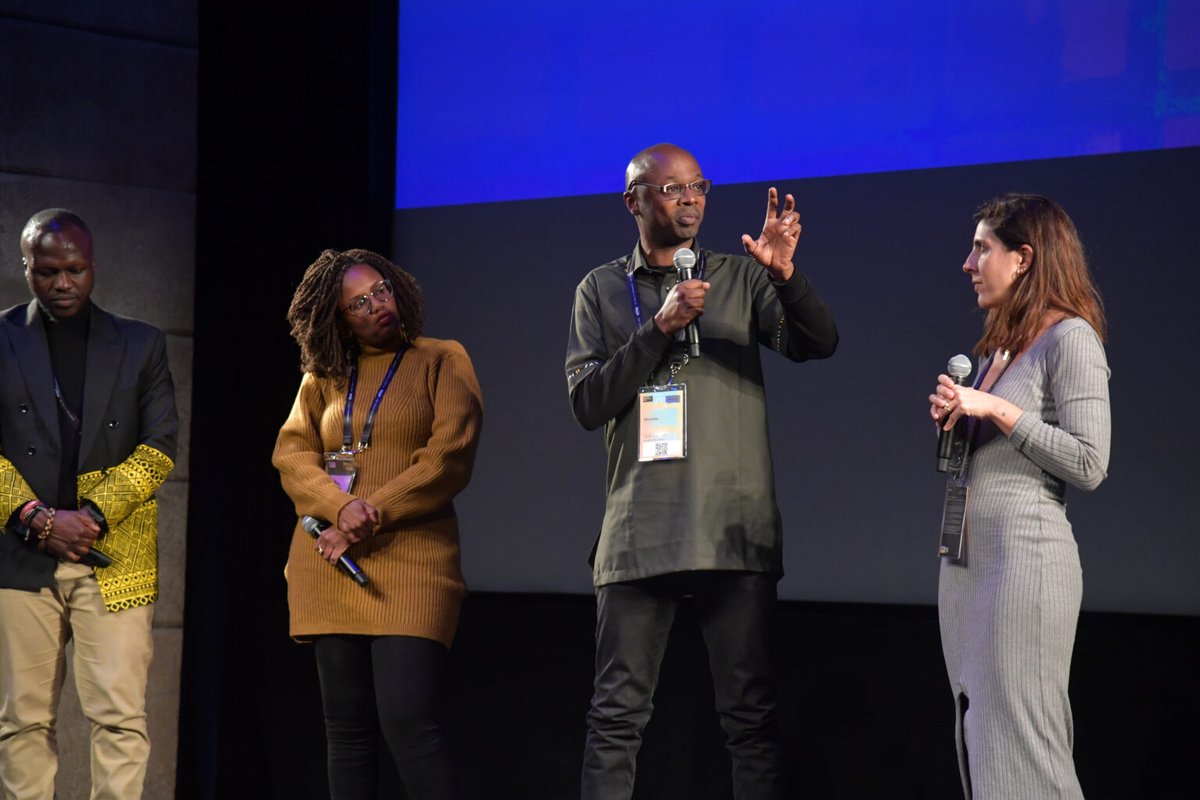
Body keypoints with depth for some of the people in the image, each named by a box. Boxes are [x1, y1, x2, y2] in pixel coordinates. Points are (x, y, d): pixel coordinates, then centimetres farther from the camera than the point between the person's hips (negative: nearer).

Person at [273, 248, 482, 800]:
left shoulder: (442, 361, 5)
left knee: (408, 722, -16)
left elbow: (450, 458, -5)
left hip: (408, 562, -4)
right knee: (347, 728, 4)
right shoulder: (321, 376, 17)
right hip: (330, 565, 4)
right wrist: (341, 508, -13)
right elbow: (291, 453, 6)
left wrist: (371, 517, -12)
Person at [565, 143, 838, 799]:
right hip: (639, 533, 0)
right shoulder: (602, 290, 11)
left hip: (735, 527, 0)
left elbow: (819, 344, -4)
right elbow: (587, 403, 1)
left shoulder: (741, 279, 10)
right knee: (617, 714, 0)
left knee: (750, 714, 0)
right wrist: (659, 329, -9)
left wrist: (785, 277, -22)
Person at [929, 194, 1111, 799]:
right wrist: (952, 417, 8)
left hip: (1025, 554, -9)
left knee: (1021, 751, -8)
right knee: (978, 744, 9)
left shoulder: (1070, 339, -8)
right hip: (965, 558, 9)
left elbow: (1089, 465, -15)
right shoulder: (997, 346, 18)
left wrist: (997, 410, -15)